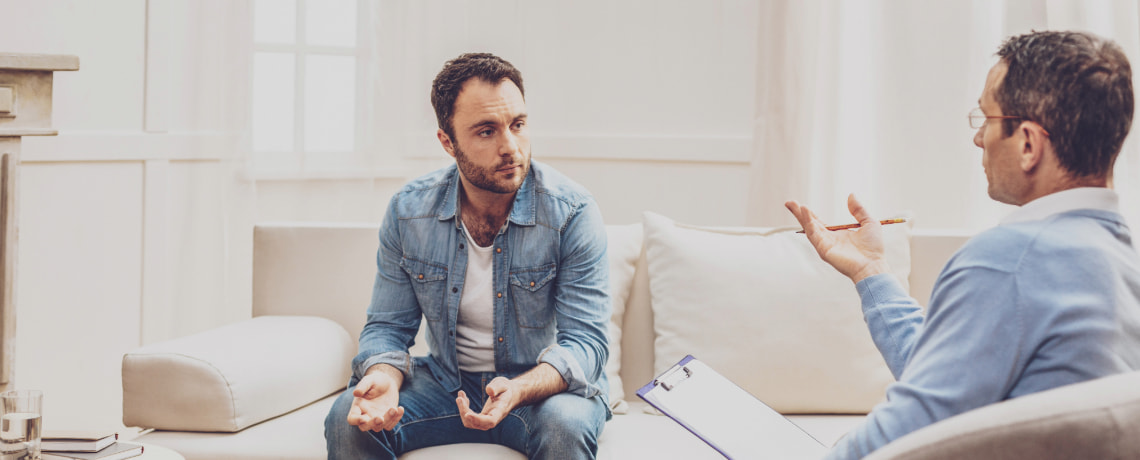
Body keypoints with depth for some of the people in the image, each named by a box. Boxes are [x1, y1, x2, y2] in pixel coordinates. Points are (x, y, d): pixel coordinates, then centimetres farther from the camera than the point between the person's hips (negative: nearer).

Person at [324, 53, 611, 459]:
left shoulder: (572, 212, -16)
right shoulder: (408, 212, -6)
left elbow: (586, 341, -18)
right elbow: (388, 326, 1)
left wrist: (518, 391, -39)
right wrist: (384, 376, -24)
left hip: (548, 384, -2)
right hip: (447, 381, 2)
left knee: (564, 424, -36)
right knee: (349, 419, -22)